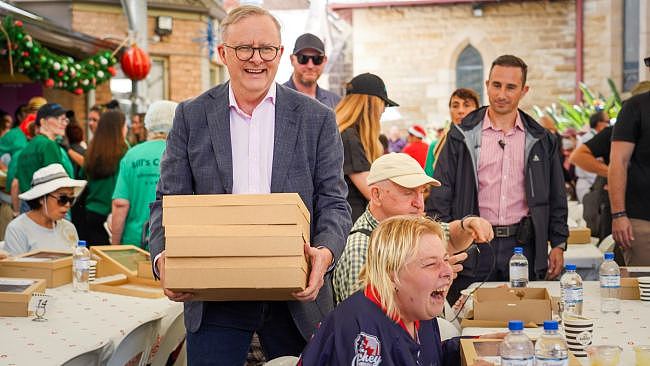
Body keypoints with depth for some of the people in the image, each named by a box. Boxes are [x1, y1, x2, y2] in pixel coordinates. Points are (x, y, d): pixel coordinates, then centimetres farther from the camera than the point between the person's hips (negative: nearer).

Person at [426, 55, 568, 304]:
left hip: (522, 246, 2)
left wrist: (558, 244, 8)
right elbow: (440, 194, 1)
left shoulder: (540, 141, 9)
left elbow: (556, 198, 15)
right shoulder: (462, 136, 3)